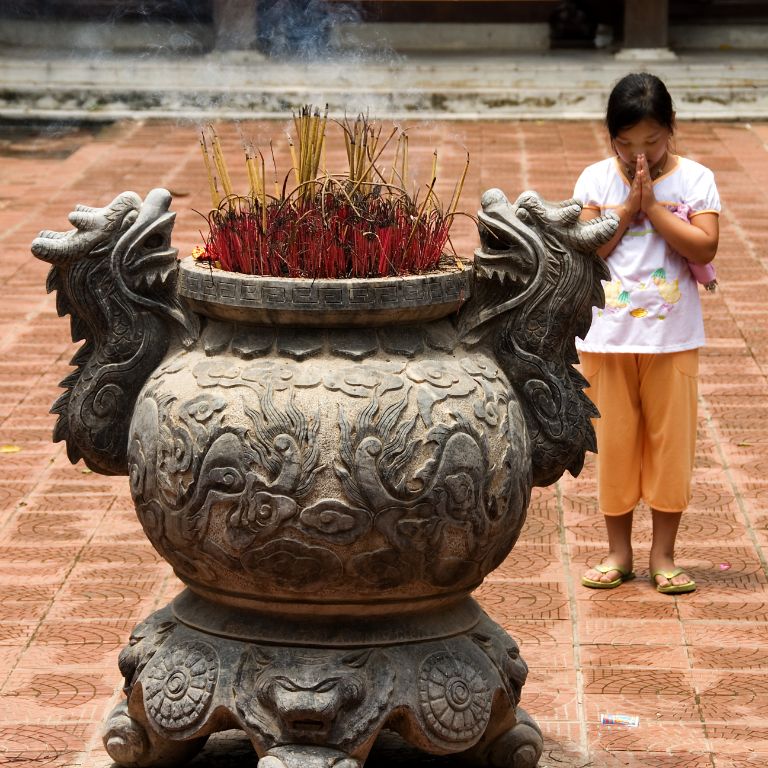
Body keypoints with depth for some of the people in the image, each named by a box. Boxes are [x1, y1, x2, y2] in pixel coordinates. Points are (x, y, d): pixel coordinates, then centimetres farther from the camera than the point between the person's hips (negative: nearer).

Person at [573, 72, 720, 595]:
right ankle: (618, 552, 18)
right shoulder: (596, 179, 0)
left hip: (673, 336, -1)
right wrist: (628, 207, -14)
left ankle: (663, 555, 14)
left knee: (671, 439, 3)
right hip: (608, 334, 1)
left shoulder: (694, 179, -2)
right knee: (614, 441, 7)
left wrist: (651, 205, -16)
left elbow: (704, 248, -14)